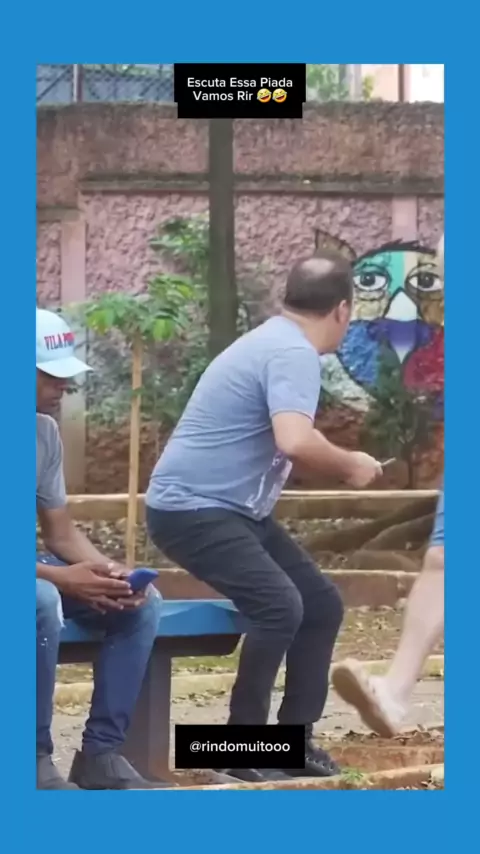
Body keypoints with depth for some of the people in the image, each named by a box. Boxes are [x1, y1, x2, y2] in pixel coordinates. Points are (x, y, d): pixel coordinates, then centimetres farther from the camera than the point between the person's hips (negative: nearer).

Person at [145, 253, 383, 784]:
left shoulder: (275, 342, 14)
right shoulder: (294, 353, -19)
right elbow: (294, 442, -35)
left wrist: (339, 464, 32)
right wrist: (350, 467, -19)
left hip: (233, 509, 11)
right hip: (191, 508, -11)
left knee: (321, 604, 10)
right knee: (278, 604, -27)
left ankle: (296, 740, 14)